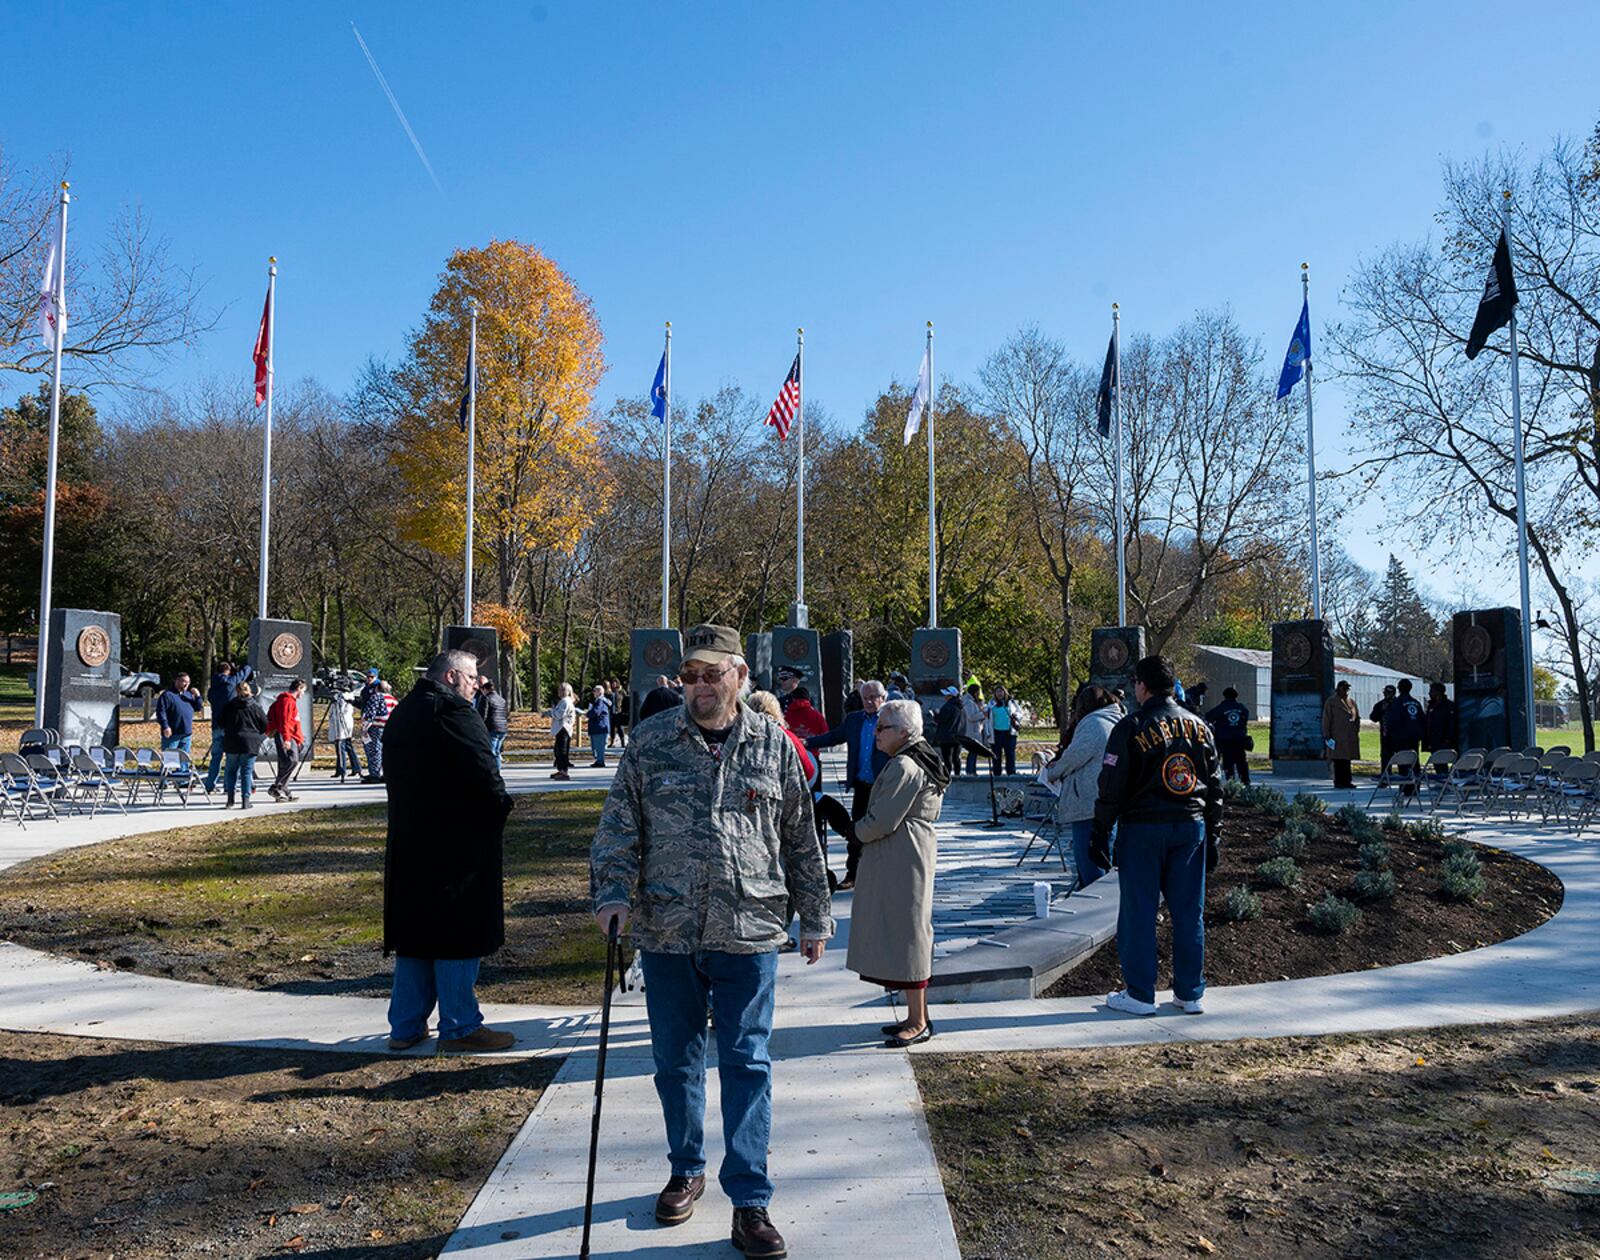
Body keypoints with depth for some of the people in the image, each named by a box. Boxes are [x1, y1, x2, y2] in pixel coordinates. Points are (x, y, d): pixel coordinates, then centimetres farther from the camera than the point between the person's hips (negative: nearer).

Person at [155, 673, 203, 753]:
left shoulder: (189, 694, 16)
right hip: (172, 734, -7)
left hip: (187, 735, 7)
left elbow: (198, 708, 18)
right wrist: (165, 727, -19)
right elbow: (161, 712, -13)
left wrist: (197, 696, 2)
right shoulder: (167, 695, -7)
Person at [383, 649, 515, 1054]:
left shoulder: (401, 714, 15)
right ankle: (459, 1027, 6)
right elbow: (484, 774, -20)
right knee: (458, 934, -1)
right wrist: (500, 809, -3)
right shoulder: (454, 712, -14)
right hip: (457, 845, -9)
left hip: (407, 842, 9)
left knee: (415, 933, 14)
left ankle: (405, 1025, 20)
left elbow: (394, 779, 19)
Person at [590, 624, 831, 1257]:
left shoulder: (774, 746, 3)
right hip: (666, 934, 1)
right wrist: (613, 892, -13)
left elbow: (801, 840, 10)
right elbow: (619, 825, 2)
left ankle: (750, 1203, 11)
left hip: (749, 935, -1)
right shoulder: (650, 741, 2)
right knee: (675, 1060, 14)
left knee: (747, 1064, 2)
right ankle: (686, 1170, 36)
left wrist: (815, 918, 13)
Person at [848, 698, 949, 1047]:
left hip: (901, 861, -11)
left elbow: (882, 821, -21)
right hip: (908, 857, 11)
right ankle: (917, 1016, 23)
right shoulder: (921, 760, 14)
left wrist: (857, 832, -2)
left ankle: (918, 1022, 4)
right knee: (907, 933, 15)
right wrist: (866, 830, 11)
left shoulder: (904, 768, -19)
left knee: (905, 930, -4)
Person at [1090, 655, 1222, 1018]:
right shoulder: (1198, 726, 10)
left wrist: (1100, 836, -3)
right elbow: (1215, 786, 13)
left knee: (1138, 912, 3)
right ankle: (1190, 994, 17)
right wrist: (1212, 836, 18)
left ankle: (1139, 994, 8)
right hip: (1191, 827, 5)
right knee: (1189, 912, 10)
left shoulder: (1131, 727, -8)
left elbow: (1111, 788, -8)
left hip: (1142, 828, -5)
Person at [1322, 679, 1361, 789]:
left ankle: (1346, 780, 13)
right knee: (1339, 759, -5)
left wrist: (1356, 732, 11)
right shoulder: (1331, 701, -2)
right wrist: (1327, 735, -10)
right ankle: (1338, 781, -1)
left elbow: (1357, 717, 21)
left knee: (1347, 759, 9)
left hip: (1350, 737, 6)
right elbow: (1326, 720, -5)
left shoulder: (1351, 702, 15)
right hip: (1337, 736, -6)